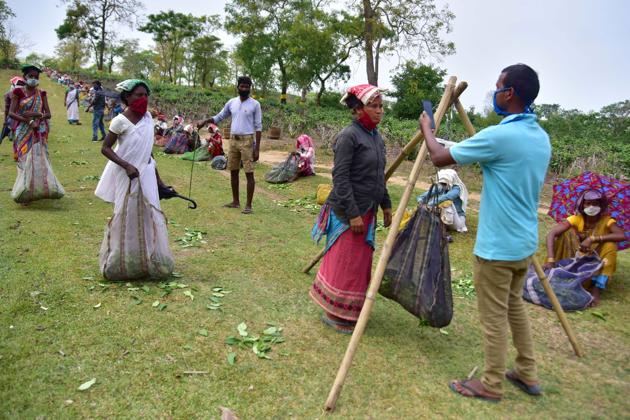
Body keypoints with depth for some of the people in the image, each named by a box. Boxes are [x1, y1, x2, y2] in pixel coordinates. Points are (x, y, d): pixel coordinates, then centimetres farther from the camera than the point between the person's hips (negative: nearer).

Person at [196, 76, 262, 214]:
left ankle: (248, 205, 0)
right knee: (233, 172, 10)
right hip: (233, 140, 5)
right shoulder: (231, 102, 8)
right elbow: (219, 117, 16)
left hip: (247, 140, -5)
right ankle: (235, 201, 21)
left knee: (249, 173, -5)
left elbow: (258, 127, -5)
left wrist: (257, 148, -11)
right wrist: (205, 121, -2)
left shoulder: (255, 104, -4)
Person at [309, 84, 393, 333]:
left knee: (360, 263, 15)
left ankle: (349, 311, 31)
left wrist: (386, 205, 17)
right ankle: (336, 315, 17)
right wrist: (353, 214, -20)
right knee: (345, 263, 0)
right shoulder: (348, 136, -14)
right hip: (347, 212, -9)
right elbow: (340, 179, -18)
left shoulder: (377, 137, 13)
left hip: (367, 212, 9)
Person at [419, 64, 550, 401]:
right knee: (514, 306, 23)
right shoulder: (542, 137, 6)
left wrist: (427, 129, 5)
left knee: (494, 317, 5)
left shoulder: (498, 136, -22)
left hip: (496, 247, -9)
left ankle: (492, 385, 21)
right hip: (524, 243, 9)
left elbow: (439, 158, -13)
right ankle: (527, 374, 34)